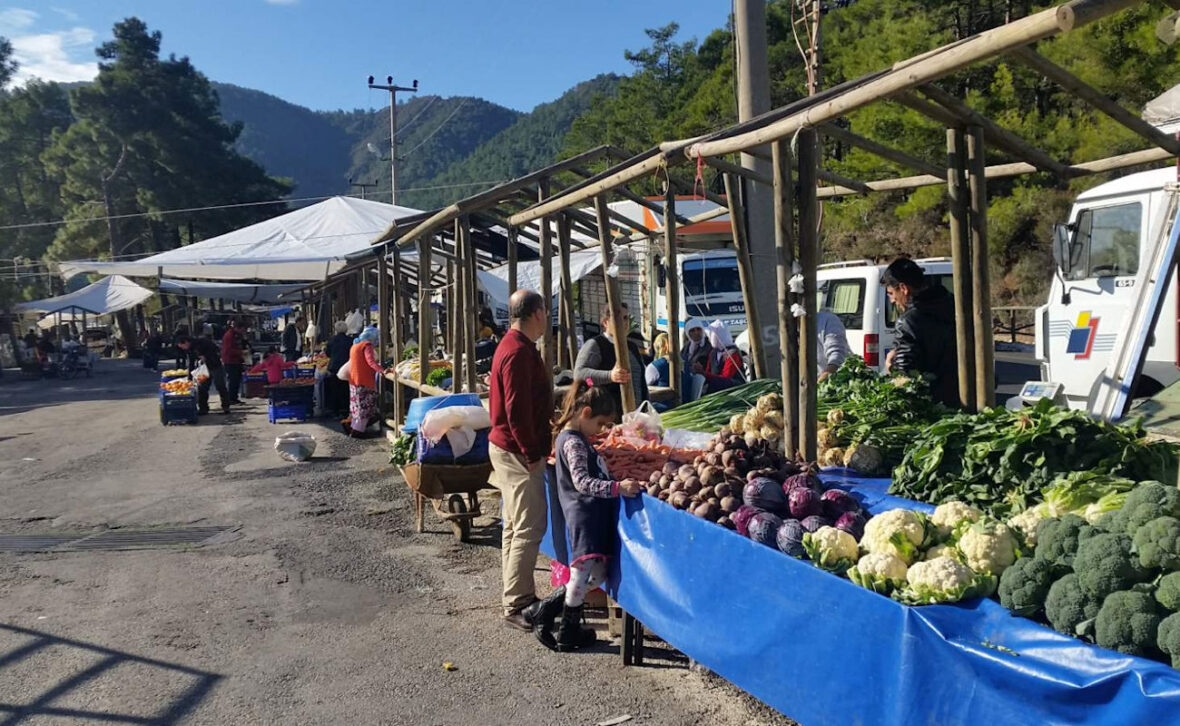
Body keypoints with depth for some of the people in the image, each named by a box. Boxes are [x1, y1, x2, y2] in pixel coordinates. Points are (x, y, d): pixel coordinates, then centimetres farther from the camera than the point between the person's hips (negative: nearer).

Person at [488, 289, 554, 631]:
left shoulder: (513, 345, 14)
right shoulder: (519, 352, -19)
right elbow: (517, 409, -24)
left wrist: (535, 447, 20)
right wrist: (532, 454, -19)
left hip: (508, 448, 11)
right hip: (518, 452, -11)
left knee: (515, 526, 15)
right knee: (529, 528, -7)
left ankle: (518, 596, 25)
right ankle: (516, 606, -2)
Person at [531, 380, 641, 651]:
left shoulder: (575, 438, 17)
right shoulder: (573, 442, -14)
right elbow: (582, 482, -25)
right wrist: (617, 487, -33)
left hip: (594, 516, 10)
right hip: (584, 518, -10)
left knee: (594, 576, 13)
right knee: (584, 574, -1)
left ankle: (546, 613, 24)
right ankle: (568, 634, 14)